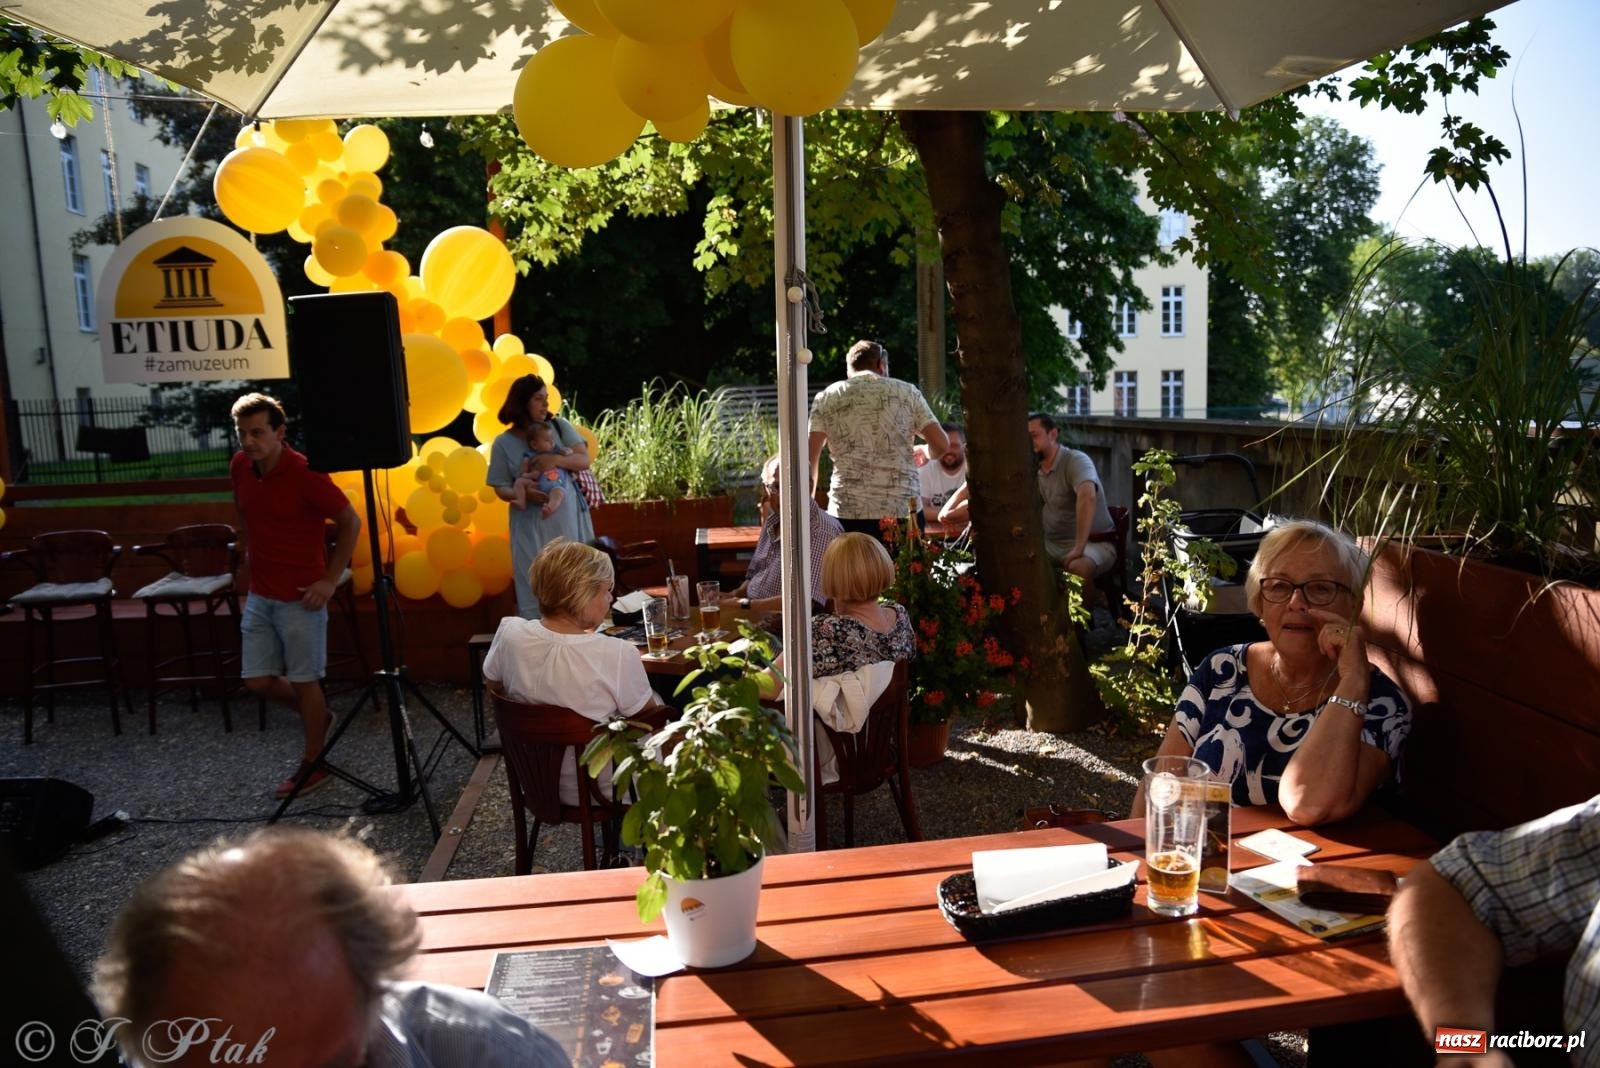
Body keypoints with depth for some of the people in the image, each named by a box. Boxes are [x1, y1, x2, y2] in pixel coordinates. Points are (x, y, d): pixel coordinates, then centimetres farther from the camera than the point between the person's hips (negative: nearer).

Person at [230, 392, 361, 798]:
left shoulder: (304, 473, -18)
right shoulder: (240, 467, 1)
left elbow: (350, 522, -12)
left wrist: (331, 580, -14)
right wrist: (251, 552, 17)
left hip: (301, 597, -6)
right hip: (259, 594, 6)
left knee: (304, 680, 4)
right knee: (258, 680, 10)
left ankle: (312, 765, 20)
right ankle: (316, 716, 37)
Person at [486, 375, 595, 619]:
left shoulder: (560, 426, 3)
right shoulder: (503, 443, -1)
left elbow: (584, 460, -3)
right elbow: (501, 488, 0)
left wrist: (555, 460, -21)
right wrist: (523, 493, -21)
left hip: (568, 518, 2)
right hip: (531, 524, -1)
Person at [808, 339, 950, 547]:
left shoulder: (826, 398, 8)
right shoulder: (906, 392, 9)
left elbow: (809, 459, 1)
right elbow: (942, 445, 4)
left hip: (847, 512, 0)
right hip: (903, 509, 0)